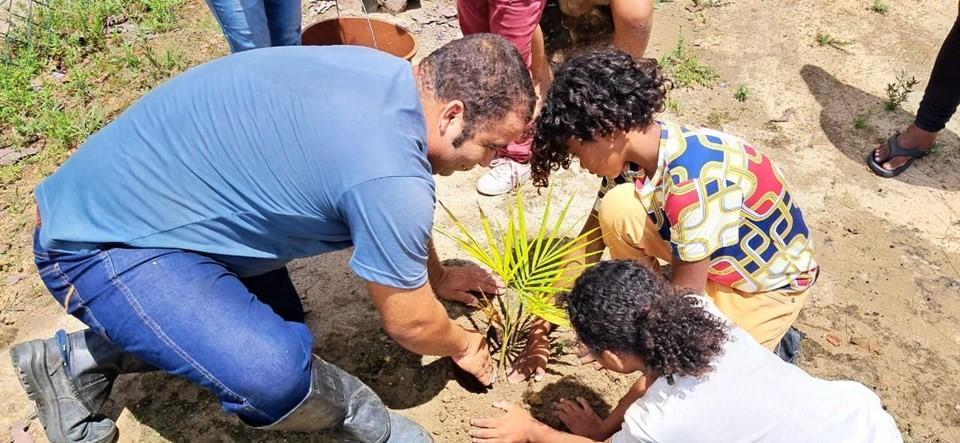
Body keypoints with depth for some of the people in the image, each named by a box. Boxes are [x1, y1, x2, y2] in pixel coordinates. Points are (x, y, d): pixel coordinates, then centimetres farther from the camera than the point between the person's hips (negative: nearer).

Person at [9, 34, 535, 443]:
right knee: (275, 372, -28)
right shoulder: (391, 177, -29)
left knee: (280, 328, 19)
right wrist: (462, 346, 10)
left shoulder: (386, 75, -1)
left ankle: (80, 359, 25)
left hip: (139, 190, 10)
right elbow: (409, 323, -11)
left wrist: (437, 276, 31)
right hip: (103, 242, -10)